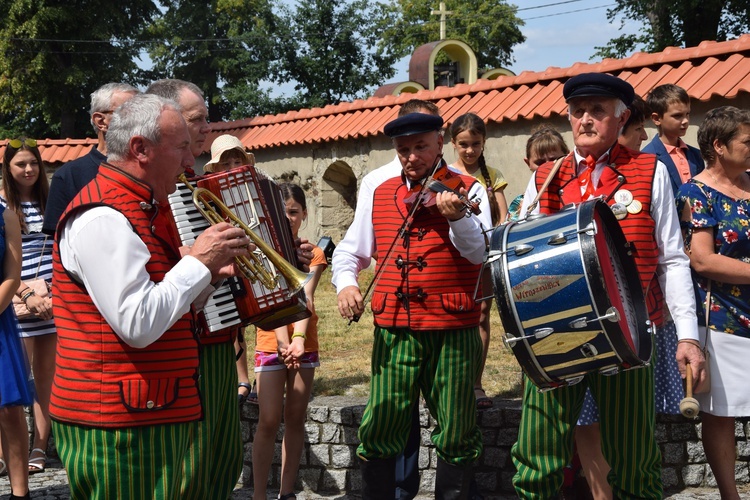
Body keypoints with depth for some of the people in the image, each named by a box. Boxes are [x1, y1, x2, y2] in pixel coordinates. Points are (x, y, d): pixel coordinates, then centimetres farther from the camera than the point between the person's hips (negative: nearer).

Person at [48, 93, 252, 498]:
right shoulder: (102, 220, -17)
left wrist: (209, 275, 4)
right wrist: (198, 262, -15)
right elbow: (138, 326, -24)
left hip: (152, 417, 10)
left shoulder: (142, 211, 17)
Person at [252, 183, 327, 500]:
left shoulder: (313, 254, 4)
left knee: (296, 420, 7)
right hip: (270, 343, -2)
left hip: (305, 343, 2)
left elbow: (304, 298, -12)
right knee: (268, 421, -7)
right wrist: (284, 342, -25)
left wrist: (299, 338, -28)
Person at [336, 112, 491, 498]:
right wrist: (345, 283, -3)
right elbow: (352, 251, 18)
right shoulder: (381, 195, 10)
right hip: (393, 332, 2)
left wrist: (457, 218, -33)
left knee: (455, 436, 6)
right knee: (379, 432, 0)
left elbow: (481, 253, -14)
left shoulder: (468, 190, 0)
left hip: (453, 334, -2)